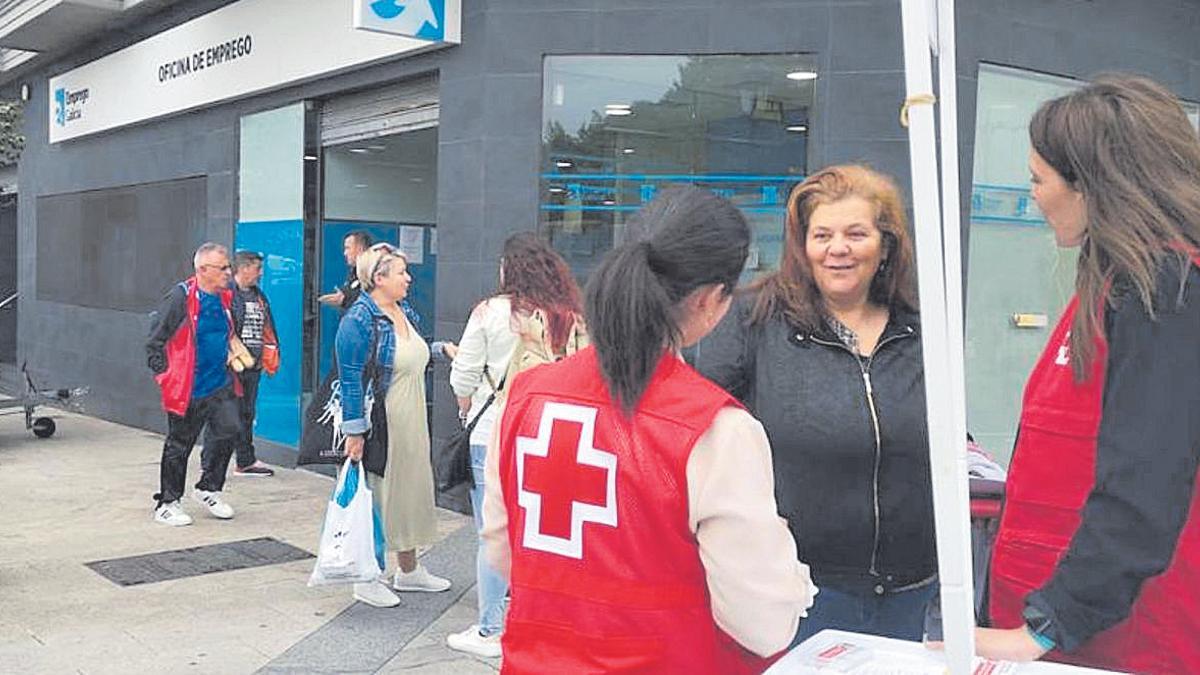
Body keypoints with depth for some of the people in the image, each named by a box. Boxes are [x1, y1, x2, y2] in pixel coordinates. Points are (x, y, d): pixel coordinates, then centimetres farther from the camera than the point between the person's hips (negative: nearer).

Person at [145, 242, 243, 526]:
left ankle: (208, 489, 22)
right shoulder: (180, 297, -16)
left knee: (228, 433, 1)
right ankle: (166, 503, 19)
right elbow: (155, 341, -11)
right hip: (187, 390, -6)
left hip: (221, 385, 6)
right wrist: (165, 377, -12)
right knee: (179, 446, 5)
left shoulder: (226, 297, 6)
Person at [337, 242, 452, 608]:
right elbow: (351, 379, -19)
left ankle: (408, 570, 30)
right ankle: (366, 579, 15)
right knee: (375, 496, 1)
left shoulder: (403, 313, 9)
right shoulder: (359, 319, -17)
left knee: (410, 489, 16)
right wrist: (355, 432, -21)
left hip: (410, 426, 9)